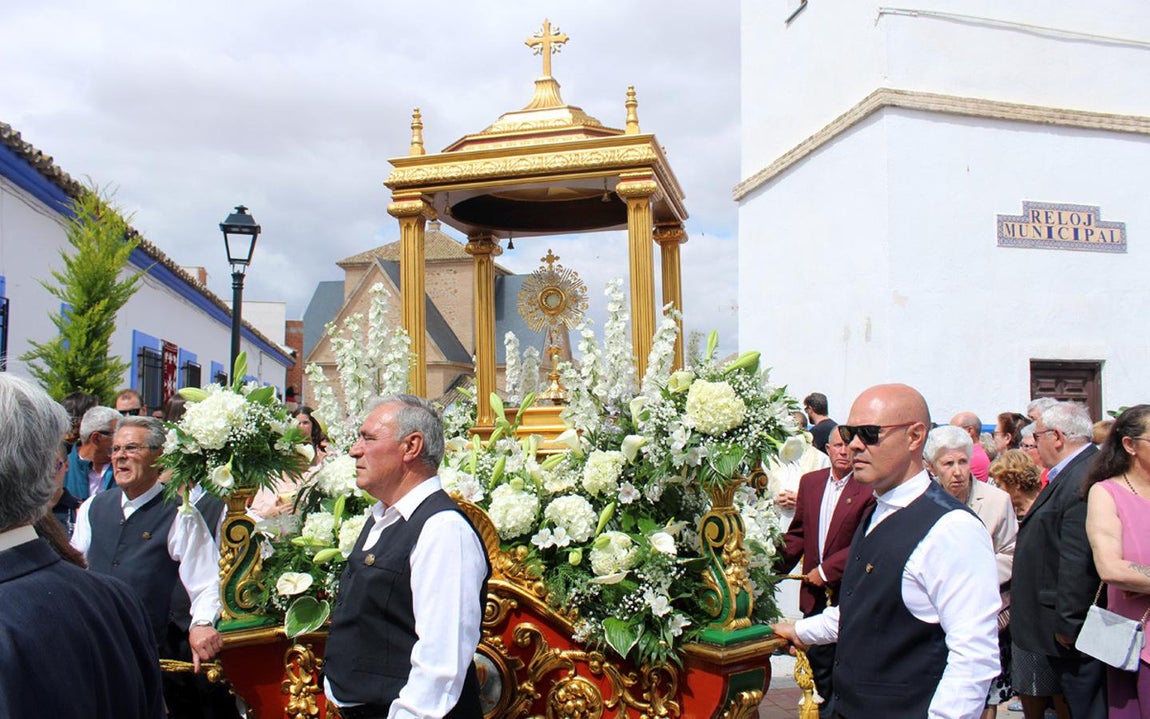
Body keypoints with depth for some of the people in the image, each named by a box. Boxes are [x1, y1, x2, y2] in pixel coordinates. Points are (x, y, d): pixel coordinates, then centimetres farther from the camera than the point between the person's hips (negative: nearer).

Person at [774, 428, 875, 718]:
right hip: (815, 593, 5)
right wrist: (778, 566, 2)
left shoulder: (868, 489, -13)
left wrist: (826, 570, -16)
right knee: (818, 663, 17)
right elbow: (798, 533, 12)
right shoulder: (810, 481, 6)